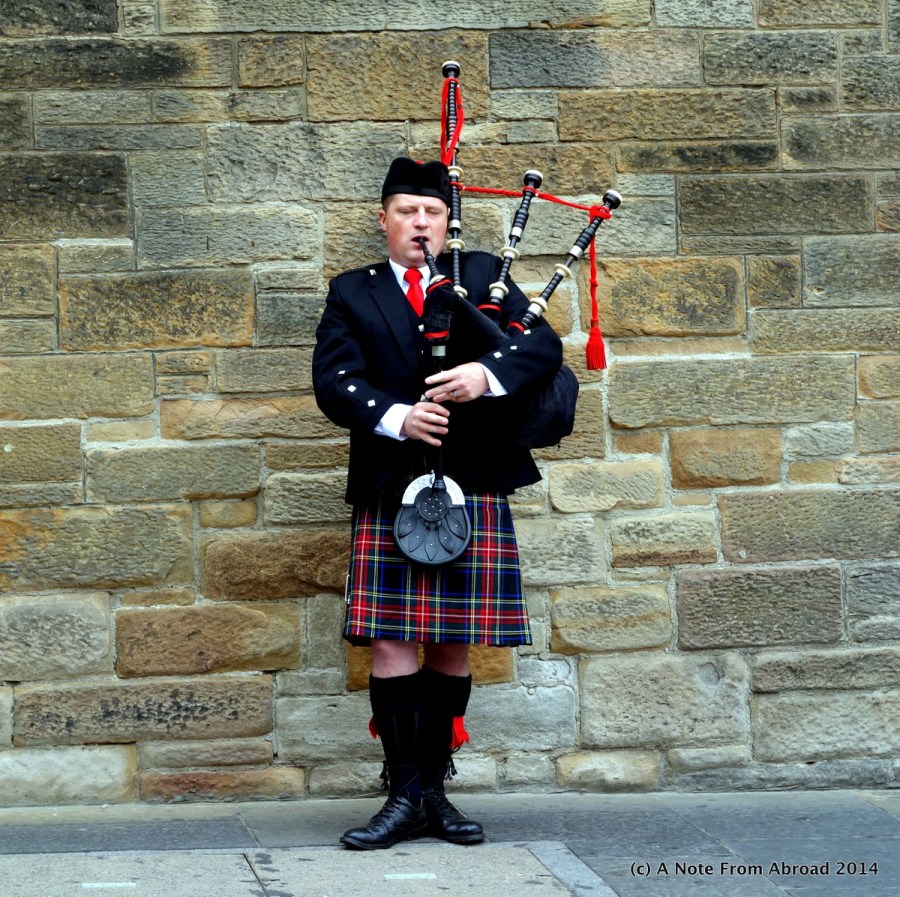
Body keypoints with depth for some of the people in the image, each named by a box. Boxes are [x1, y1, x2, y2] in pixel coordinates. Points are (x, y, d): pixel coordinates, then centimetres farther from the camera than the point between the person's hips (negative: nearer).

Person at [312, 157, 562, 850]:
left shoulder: (483, 276, 13)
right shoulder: (352, 294, 11)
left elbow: (544, 347, 1)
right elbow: (334, 380, -2)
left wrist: (487, 373, -19)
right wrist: (396, 417, -19)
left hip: (474, 491, 1)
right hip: (389, 496, -1)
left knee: (452, 649, 4)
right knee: (391, 643, -6)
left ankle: (433, 789, 13)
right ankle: (405, 797, -1)